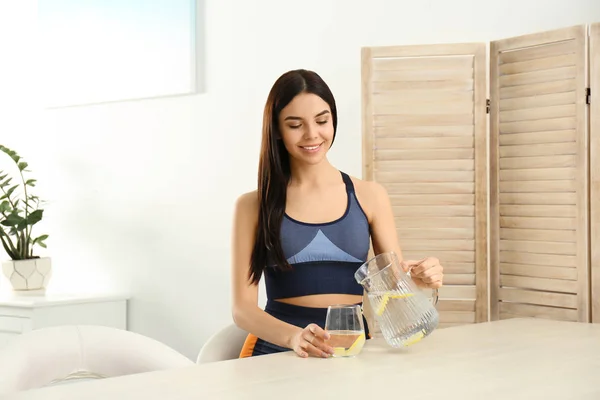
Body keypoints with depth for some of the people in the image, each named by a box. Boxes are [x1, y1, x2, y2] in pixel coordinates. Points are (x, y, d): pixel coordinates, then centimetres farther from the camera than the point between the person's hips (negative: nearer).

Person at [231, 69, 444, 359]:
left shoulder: (370, 196, 7)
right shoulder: (253, 206, 3)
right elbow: (243, 307, -2)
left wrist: (419, 278, -12)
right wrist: (294, 337, -20)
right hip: (276, 351, -2)